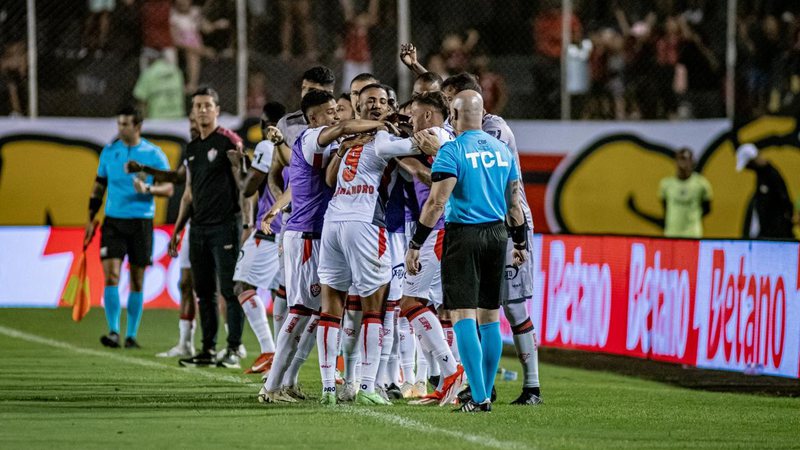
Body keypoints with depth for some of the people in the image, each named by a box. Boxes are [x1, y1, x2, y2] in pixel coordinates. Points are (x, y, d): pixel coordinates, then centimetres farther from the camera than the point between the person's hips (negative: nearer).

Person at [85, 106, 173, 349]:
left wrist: (148, 189, -21)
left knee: (137, 281, 4)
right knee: (111, 275, -12)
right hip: (113, 220, 1)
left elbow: (168, 188, -1)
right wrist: (91, 219, 11)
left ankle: (131, 335, 12)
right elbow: (99, 186, 15)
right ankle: (113, 332, -13)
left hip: (141, 221, -1)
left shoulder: (153, 154, -1)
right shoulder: (109, 151, 7)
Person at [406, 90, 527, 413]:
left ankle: (479, 398, -13)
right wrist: (521, 243, 26)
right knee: (490, 316, 13)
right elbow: (514, 203, 15)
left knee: (463, 315, -5)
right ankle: (486, 394, 16)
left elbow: (436, 203, -16)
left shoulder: (451, 152, -10)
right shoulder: (503, 150, 9)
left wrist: (415, 245, -11)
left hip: (463, 235, -6)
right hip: (496, 234, 6)